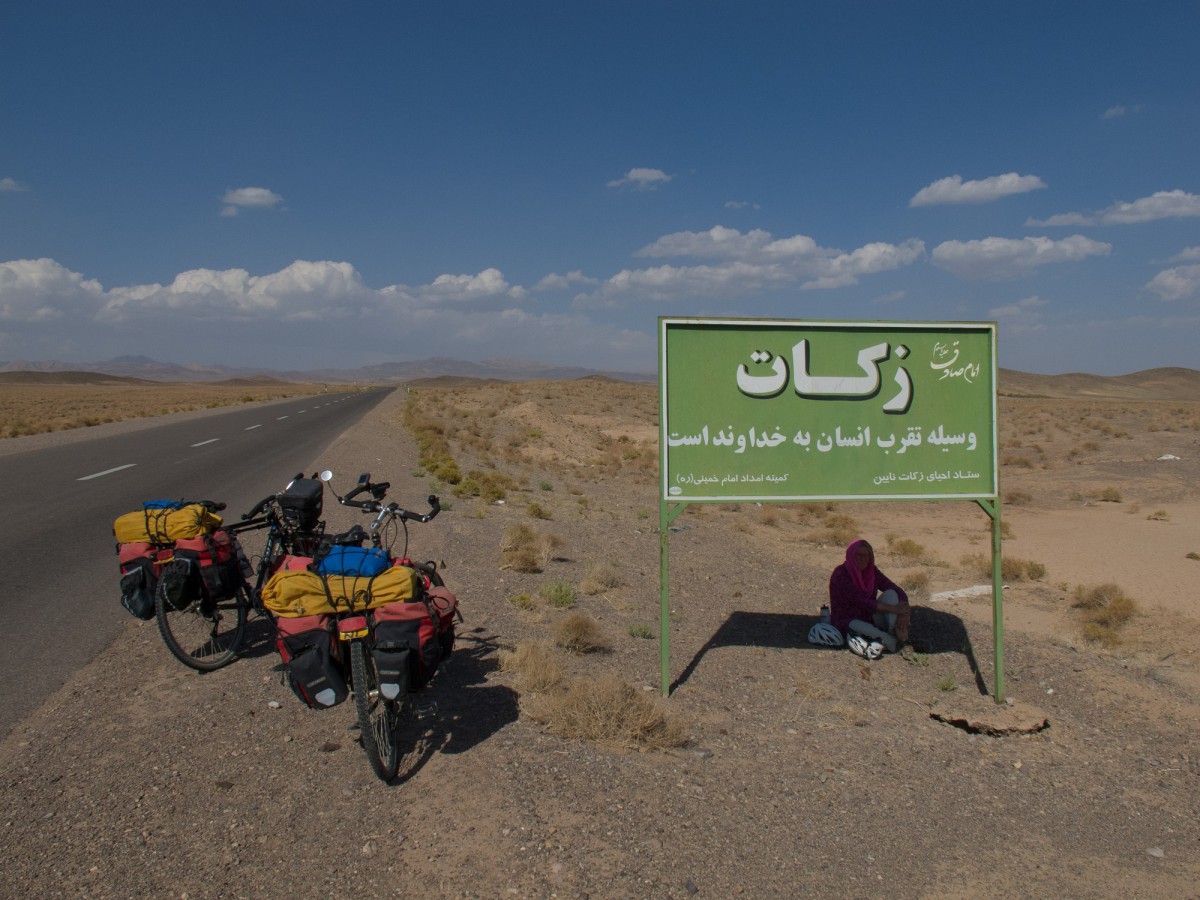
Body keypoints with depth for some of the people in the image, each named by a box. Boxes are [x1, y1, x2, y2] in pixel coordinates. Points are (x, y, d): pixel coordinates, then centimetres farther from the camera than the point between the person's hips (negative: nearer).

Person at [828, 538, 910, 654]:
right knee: (856, 626, -41)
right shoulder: (841, 574, -19)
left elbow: (898, 591, -7)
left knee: (891, 593, -14)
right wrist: (894, 609, -32)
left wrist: (903, 613, -28)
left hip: (870, 618, 6)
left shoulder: (871, 571, -1)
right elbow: (860, 601, -29)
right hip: (848, 622, -6)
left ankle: (895, 630, -33)